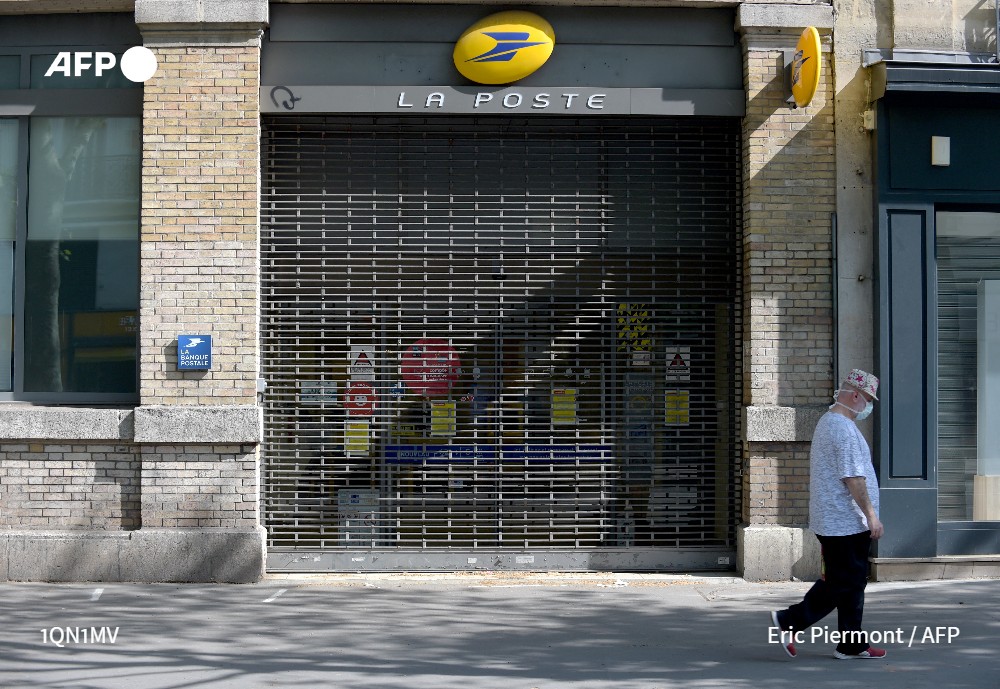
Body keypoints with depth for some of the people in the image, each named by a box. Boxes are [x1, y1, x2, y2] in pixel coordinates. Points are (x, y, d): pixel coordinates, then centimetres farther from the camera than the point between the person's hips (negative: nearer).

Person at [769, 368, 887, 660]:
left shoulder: (827, 422, 16)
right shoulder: (844, 429, -18)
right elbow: (853, 478, -22)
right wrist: (871, 515, -17)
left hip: (832, 522, 11)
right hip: (846, 523, -11)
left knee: (852, 581, 12)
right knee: (844, 583, -5)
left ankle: (853, 645, 16)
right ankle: (790, 622, -2)